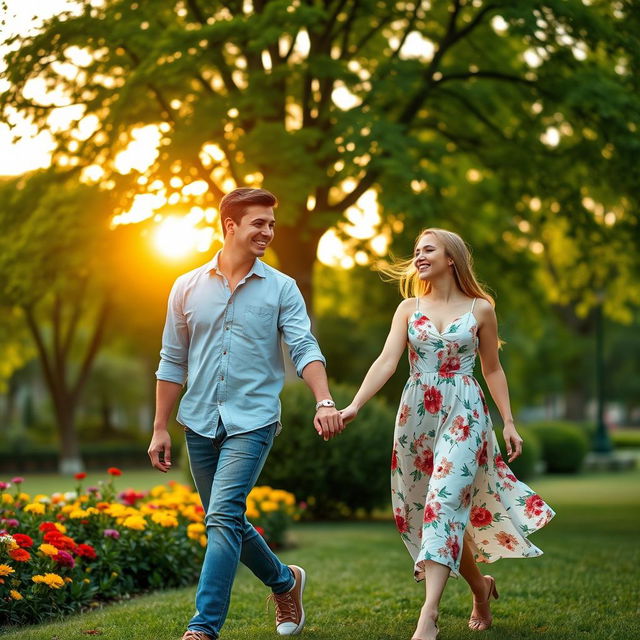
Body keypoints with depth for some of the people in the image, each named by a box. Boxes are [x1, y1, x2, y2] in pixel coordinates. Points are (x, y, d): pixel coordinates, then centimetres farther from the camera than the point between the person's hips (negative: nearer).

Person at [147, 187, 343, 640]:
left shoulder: (281, 288, 1)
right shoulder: (189, 287, 6)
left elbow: (305, 348, -8)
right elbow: (172, 362, 10)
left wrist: (325, 402, -25)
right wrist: (160, 428, 8)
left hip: (252, 421, -4)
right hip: (200, 423, 4)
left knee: (223, 518, -16)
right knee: (225, 521, 13)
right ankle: (284, 581, 36)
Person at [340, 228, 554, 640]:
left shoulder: (481, 309, 3)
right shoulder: (408, 308, 7)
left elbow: (493, 369, 10)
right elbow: (387, 362, -3)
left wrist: (509, 422, 4)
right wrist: (354, 406, -17)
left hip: (464, 414, -4)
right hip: (417, 416, 4)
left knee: (444, 502, -18)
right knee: (426, 508, 8)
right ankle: (480, 585, 31)